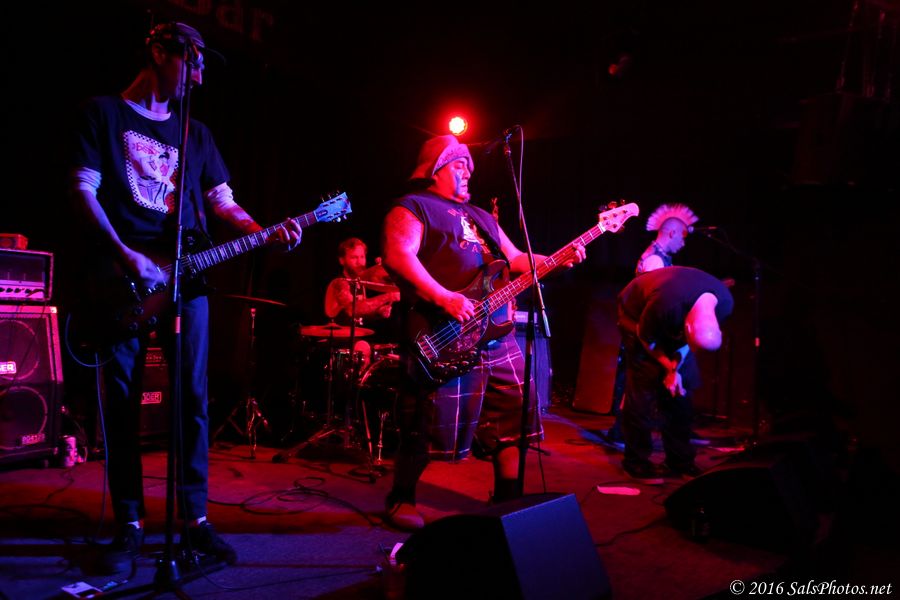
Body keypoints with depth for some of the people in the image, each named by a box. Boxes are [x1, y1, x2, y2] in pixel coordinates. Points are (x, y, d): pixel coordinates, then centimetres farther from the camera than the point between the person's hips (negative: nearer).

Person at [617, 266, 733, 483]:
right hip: (637, 314, -5)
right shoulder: (666, 302, -43)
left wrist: (676, 366, -13)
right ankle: (636, 461, 0)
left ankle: (680, 460, 12)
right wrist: (669, 368, -14)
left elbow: (697, 340, -6)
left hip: (673, 322, 5)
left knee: (682, 387, 1)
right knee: (643, 387, -11)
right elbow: (645, 336, -21)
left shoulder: (724, 302, -26)